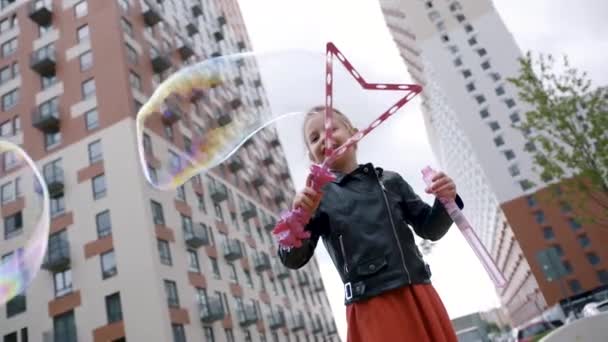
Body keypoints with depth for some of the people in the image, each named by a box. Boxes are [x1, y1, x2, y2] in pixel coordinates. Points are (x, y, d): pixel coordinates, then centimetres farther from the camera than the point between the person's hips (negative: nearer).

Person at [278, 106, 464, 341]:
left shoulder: (390, 181, 10)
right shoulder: (318, 196, 2)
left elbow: (429, 229, 15)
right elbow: (293, 260, -3)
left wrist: (446, 201, -4)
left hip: (419, 295, 4)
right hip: (372, 307, -3)